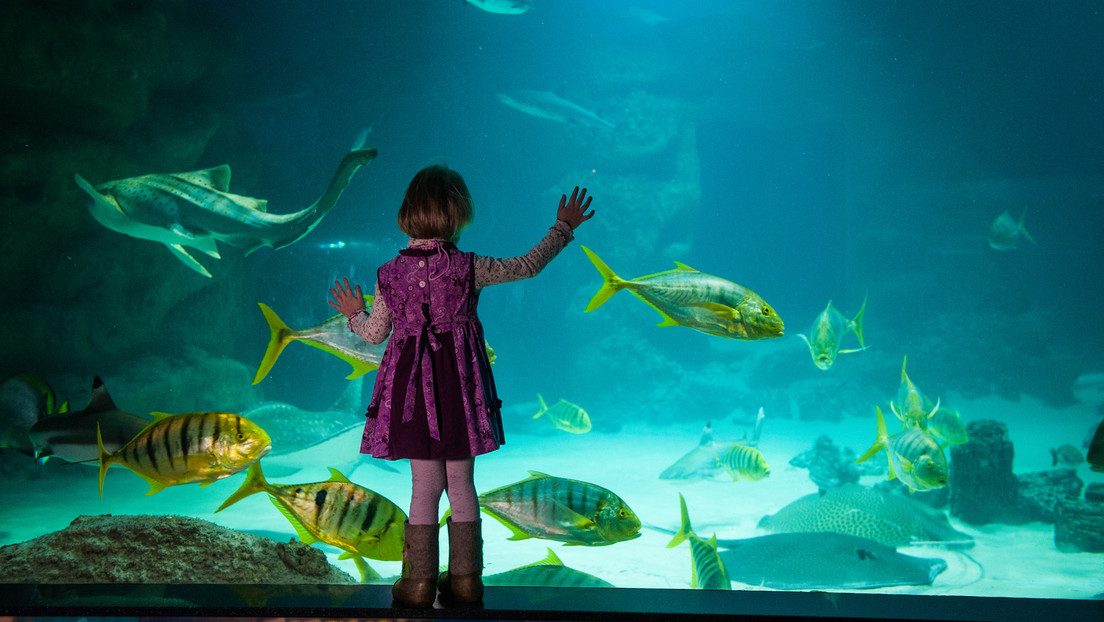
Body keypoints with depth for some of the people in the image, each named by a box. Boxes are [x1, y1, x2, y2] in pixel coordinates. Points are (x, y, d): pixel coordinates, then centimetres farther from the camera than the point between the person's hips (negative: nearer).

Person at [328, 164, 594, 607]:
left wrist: (354, 315, 30)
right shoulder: (467, 267, -8)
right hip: (459, 386, -1)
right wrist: (563, 227, 16)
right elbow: (527, 266, 2)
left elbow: (374, 333, 7)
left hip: (414, 386, 1)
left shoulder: (390, 274, -2)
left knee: (426, 485, 7)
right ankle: (465, 578, 16)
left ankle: (420, 580, 9)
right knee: (462, 483, 9)